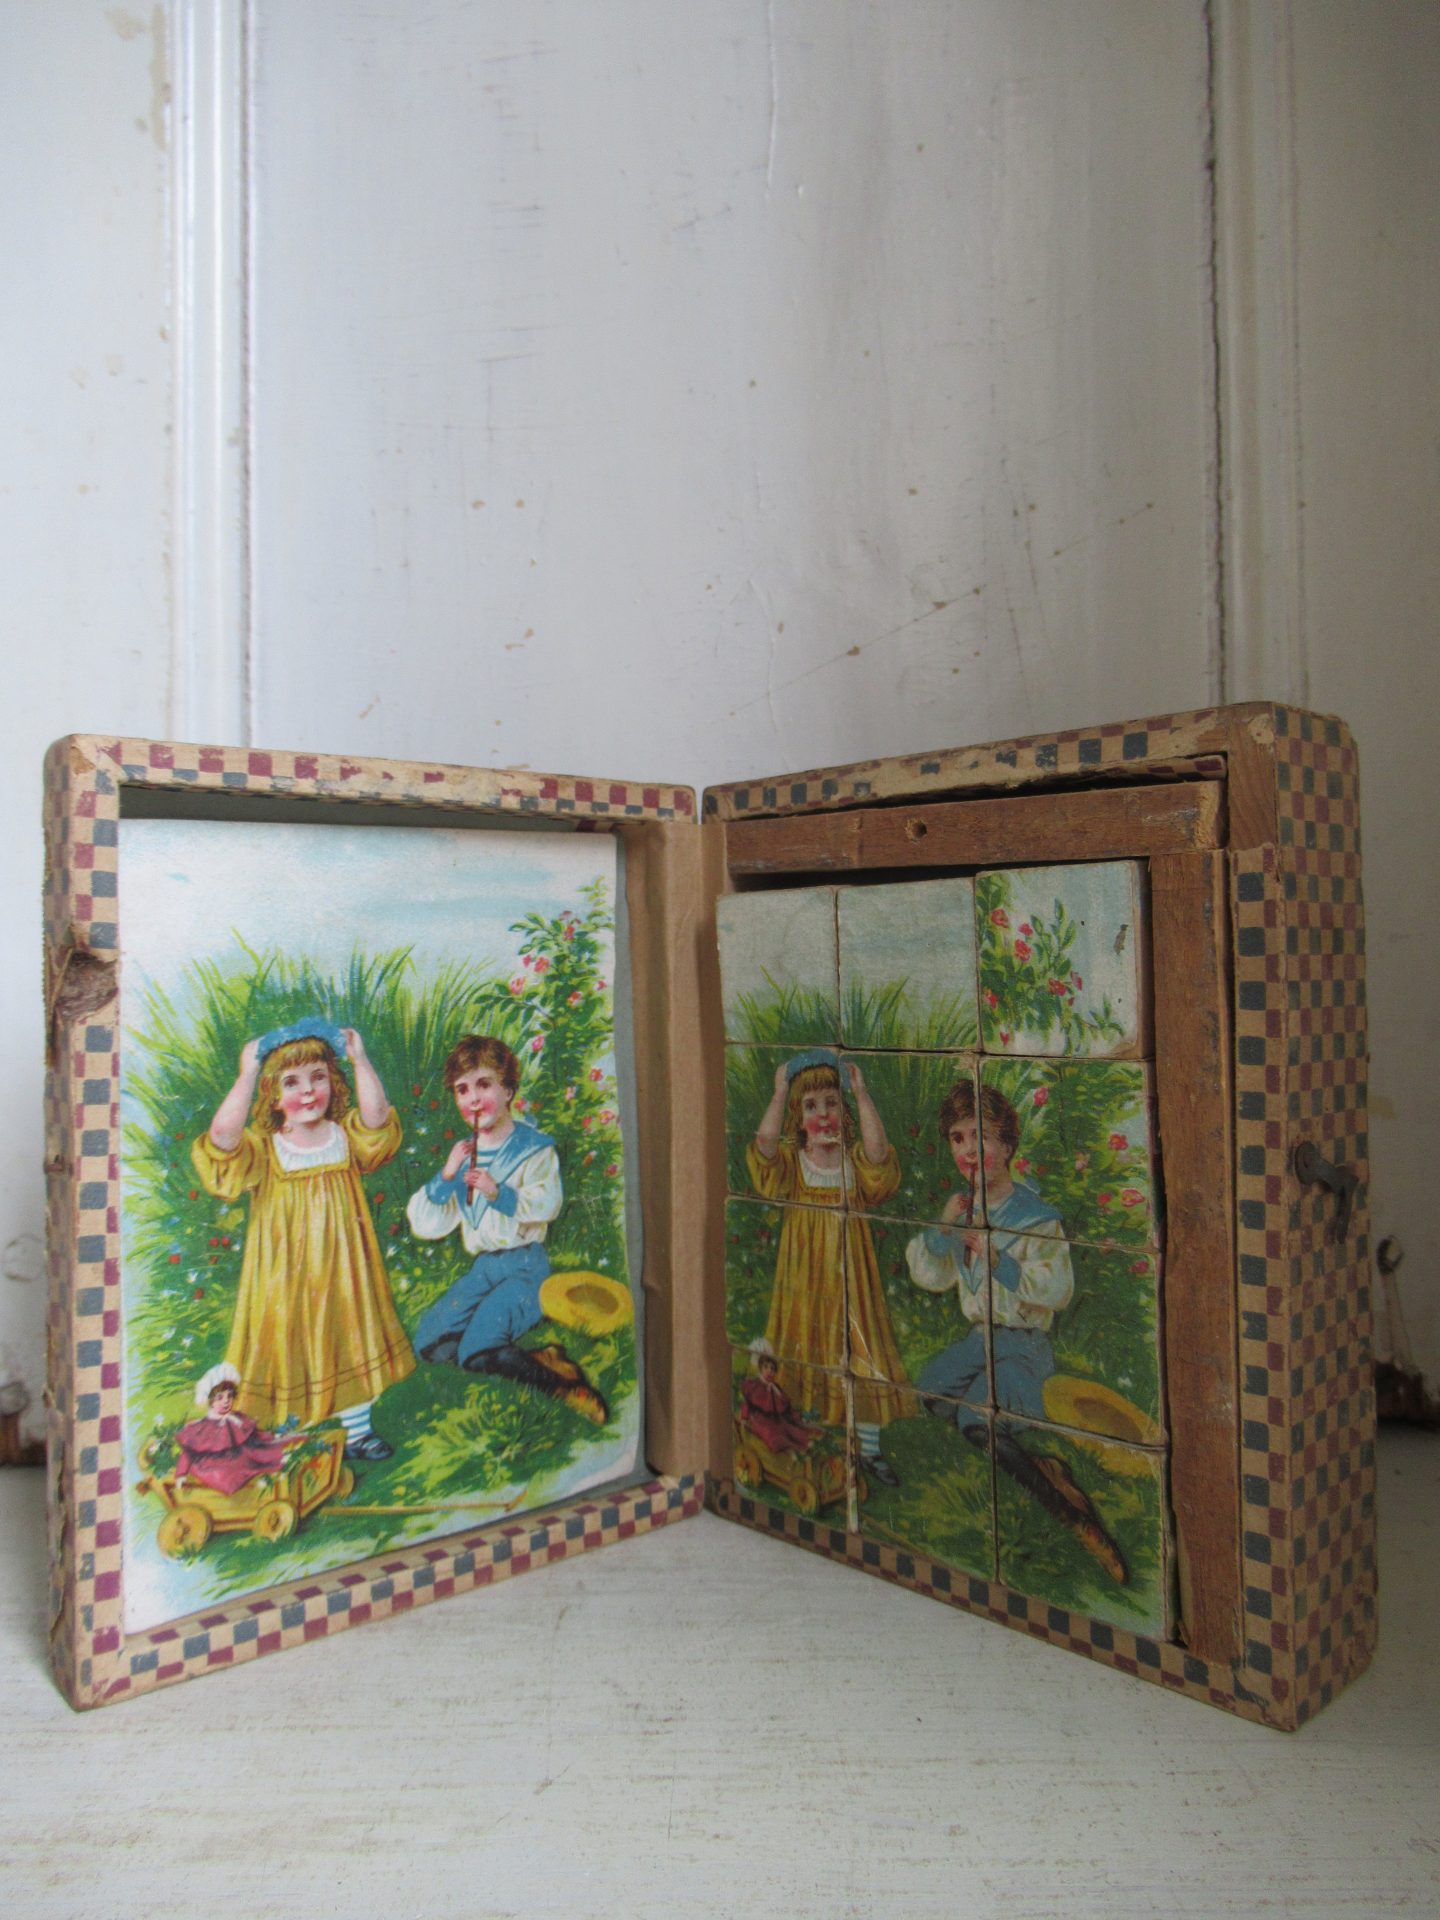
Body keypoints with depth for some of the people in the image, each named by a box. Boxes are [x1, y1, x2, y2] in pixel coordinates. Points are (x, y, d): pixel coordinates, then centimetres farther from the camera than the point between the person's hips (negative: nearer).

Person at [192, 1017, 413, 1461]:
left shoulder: (345, 1139, -3)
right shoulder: (262, 1150, -10)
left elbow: (376, 1116, -22)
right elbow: (223, 1136, -29)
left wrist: (359, 1060, -24)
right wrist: (248, 1075, -30)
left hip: (341, 1273, 3)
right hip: (284, 1278, -2)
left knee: (352, 1342, 15)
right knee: (288, 1348, 9)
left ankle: (357, 1430, 33)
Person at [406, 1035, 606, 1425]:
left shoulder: (534, 1146, -3)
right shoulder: (463, 1153, 11)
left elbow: (546, 1204, -20)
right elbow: (425, 1225, 5)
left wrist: (499, 1193, -36)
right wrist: (446, 1176, -11)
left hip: (525, 1265, -7)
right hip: (482, 1267, 7)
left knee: (475, 1352, -23)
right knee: (429, 1343, -10)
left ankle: (565, 1382, -6)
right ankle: (543, 1363, -5)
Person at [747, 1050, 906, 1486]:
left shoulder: (856, 1160, -1)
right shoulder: (790, 1160, -3)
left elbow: (877, 1149, -23)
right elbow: (765, 1142, -24)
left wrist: (860, 1092, -20)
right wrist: (780, 1090, -18)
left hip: (850, 1274, 1)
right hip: (804, 1275, 0)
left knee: (863, 1356, 4)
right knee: (806, 1355, 10)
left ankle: (869, 1447, 19)